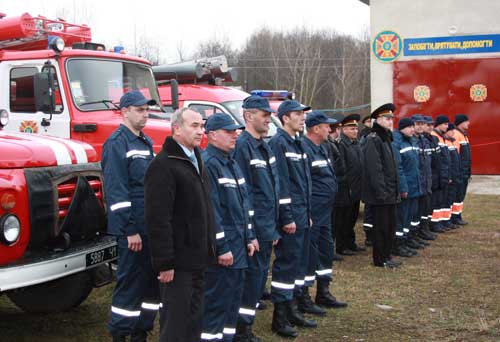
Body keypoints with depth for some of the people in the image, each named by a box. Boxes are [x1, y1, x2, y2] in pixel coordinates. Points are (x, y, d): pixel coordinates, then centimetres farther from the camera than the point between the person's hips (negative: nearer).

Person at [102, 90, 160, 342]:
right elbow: (116, 191, -18)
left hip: (152, 226, 9)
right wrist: (130, 230, -20)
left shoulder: (146, 142, 16)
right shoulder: (116, 143, -11)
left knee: (151, 281, 13)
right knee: (130, 283, -3)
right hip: (132, 229, -9)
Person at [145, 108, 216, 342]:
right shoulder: (163, 165, -16)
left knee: (194, 320, 18)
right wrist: (164, 263, -22)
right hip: (179, 260, -9)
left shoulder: (196, 159, 14)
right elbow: (157, 219, -21)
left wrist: (209, 248, 17)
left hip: (198, 259, 9)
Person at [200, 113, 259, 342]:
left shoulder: (231, 163, 16)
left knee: (233, 299, 16)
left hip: (237, 246, 10)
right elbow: (210, 209, -20)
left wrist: (249, 237, 16)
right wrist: (222, 247, -20)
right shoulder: (208, 164, -15)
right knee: (216, 302, -3)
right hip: (221, 250, -10)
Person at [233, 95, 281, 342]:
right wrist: (250, 231, -18)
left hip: (267, 228, 9)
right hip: (254, 227, -9)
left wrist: (273, 228, 16)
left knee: (260, 275, 15)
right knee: (253, 274, -4)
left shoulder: (264, 146, 14)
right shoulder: (242, 146, -15)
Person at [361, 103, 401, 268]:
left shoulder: (386, 138, 15)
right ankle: (380, 259, 10)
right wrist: (381, 191, -23)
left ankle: (387, 256, 24)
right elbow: (374, 168, -21)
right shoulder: (373, 140, -15)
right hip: (380, 193, -9)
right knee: (381, 226, 0)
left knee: (391, 225, 14)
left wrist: (396, 190, 17)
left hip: (390, 192, 9)